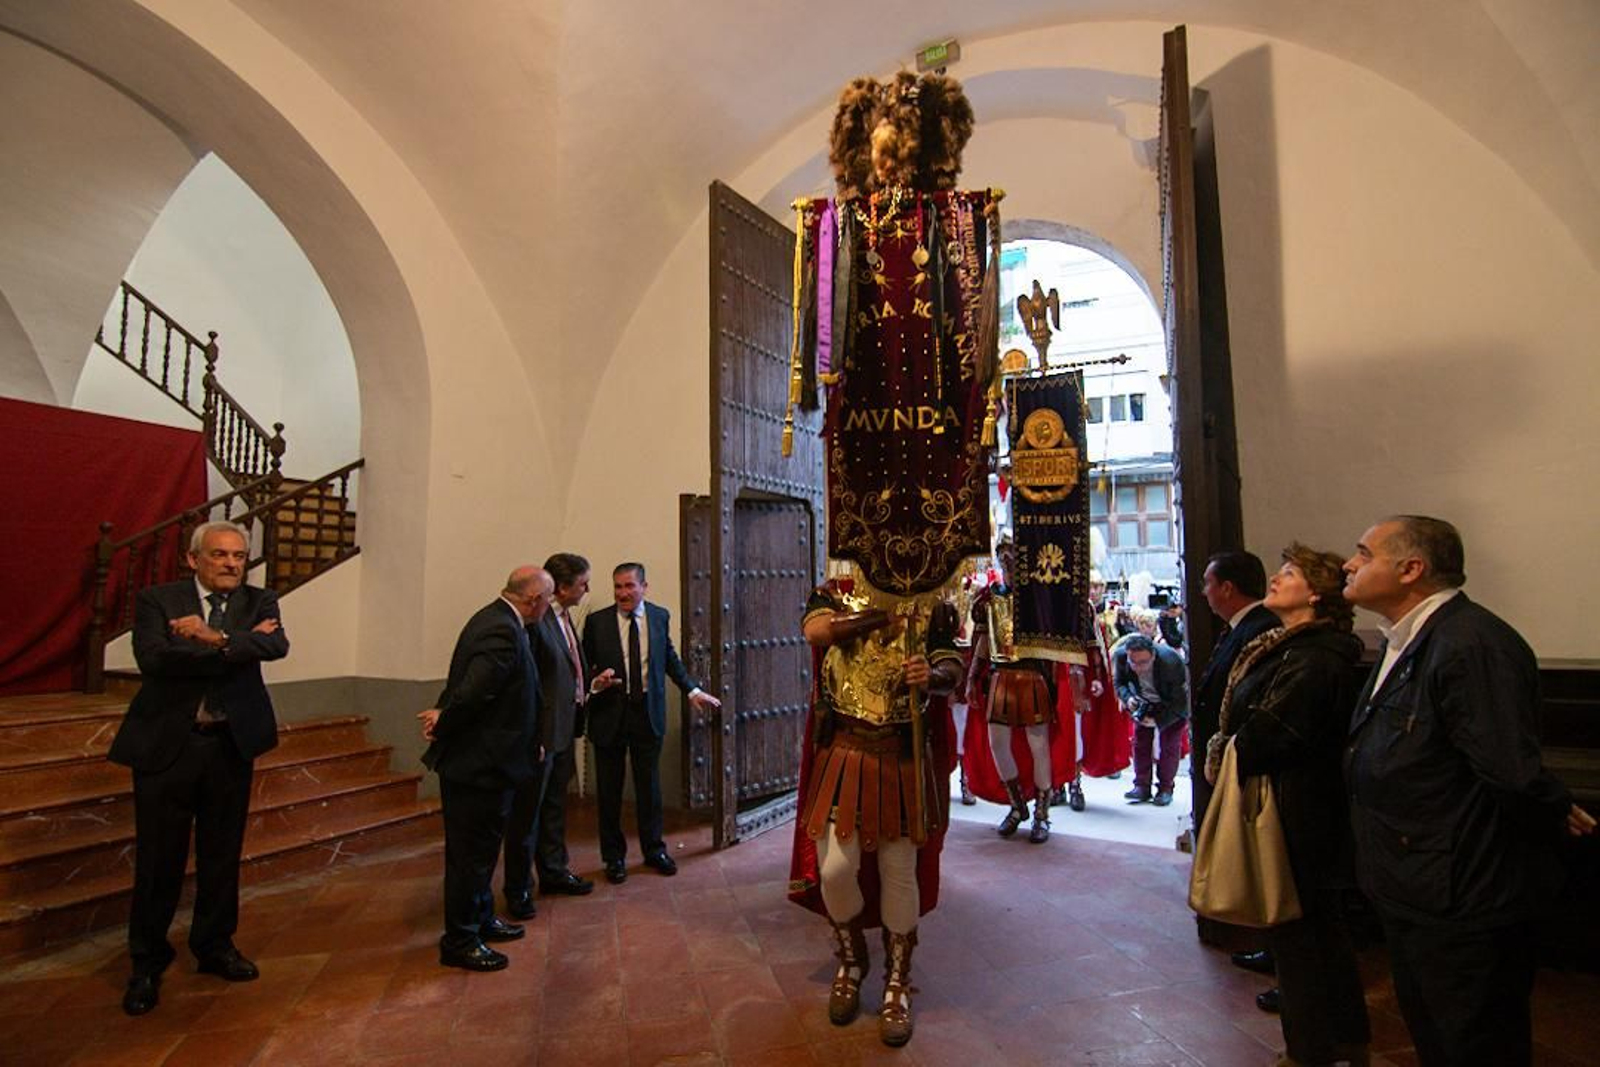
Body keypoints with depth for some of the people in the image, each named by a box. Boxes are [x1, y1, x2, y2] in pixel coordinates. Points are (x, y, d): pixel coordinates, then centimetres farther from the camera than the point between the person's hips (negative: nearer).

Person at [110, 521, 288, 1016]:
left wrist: (216, 637, -27)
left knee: (223, 854, 14)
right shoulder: (157, 600, -2)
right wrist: (240, 644, -18)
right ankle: (147, 962, 25)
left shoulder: (259, 602, 4)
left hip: (231, 744, 2)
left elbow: (276, 645, -15)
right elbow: (154, 659, -19)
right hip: (167, 743, -2)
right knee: (159, 859, 7)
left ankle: (215, 946, 32)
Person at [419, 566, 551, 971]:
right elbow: (471, 693, -28)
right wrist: (443, 725, -11)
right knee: (472, 853, 5)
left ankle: (481, 919, 39)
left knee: (479, 848, 23)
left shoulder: (494, 618, 7)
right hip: (478, 761, -10)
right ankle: (459, 942, 21)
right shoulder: (503, 633, -26)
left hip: (477, 757, 10)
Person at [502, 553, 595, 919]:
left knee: (554, 806, 22)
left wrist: (589, 685, 8)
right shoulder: (535, 620, -21)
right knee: (526, 811, 6)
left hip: (564, 728, 9)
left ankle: (554, 872, 37)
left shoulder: (564, 618, 9)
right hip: (540, 731, -9)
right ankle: (518, 889, 21)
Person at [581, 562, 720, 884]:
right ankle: (614, 856, 29)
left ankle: (654, 850, 32)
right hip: (609, 715, -1)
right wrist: (595, 684, -22)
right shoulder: (596, 622, -7)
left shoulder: (660, 616, 0)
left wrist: (692, 690, 8)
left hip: (648, 713, 2)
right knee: (609, 791, 10)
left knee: (650, 787, 13)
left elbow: (670, 659, 12)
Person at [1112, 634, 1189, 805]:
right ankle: (1142, 786, 12)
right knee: (1140, 741, 3)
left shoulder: (1171, 662, -39)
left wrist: (1158, 720, -33)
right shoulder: (1121, 655, -29)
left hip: (1173, 705, -4)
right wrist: (1127, 698, -30)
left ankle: (1165, 789, 12)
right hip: (1145, 703, 4)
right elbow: (1119, 682, -9)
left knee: (1169, 745, -3)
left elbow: (1180, 701, -28)